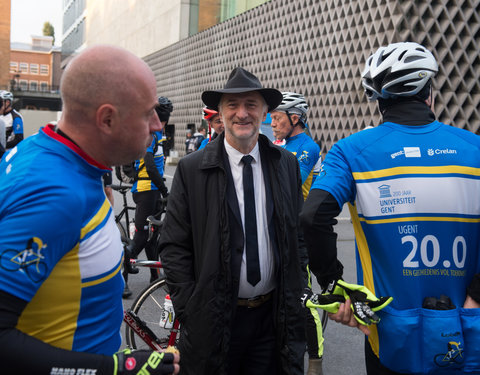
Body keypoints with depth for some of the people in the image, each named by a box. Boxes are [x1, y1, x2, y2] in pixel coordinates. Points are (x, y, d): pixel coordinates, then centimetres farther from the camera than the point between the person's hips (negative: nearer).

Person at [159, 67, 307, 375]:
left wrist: (298, 291, 4)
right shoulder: (191, 169, -8)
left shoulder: (287, 164, 1)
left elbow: (300, 232, 9)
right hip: (214, 319, -2)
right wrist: (189, 310, -8)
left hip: (274, 316, 3)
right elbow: (174, 247, -6)